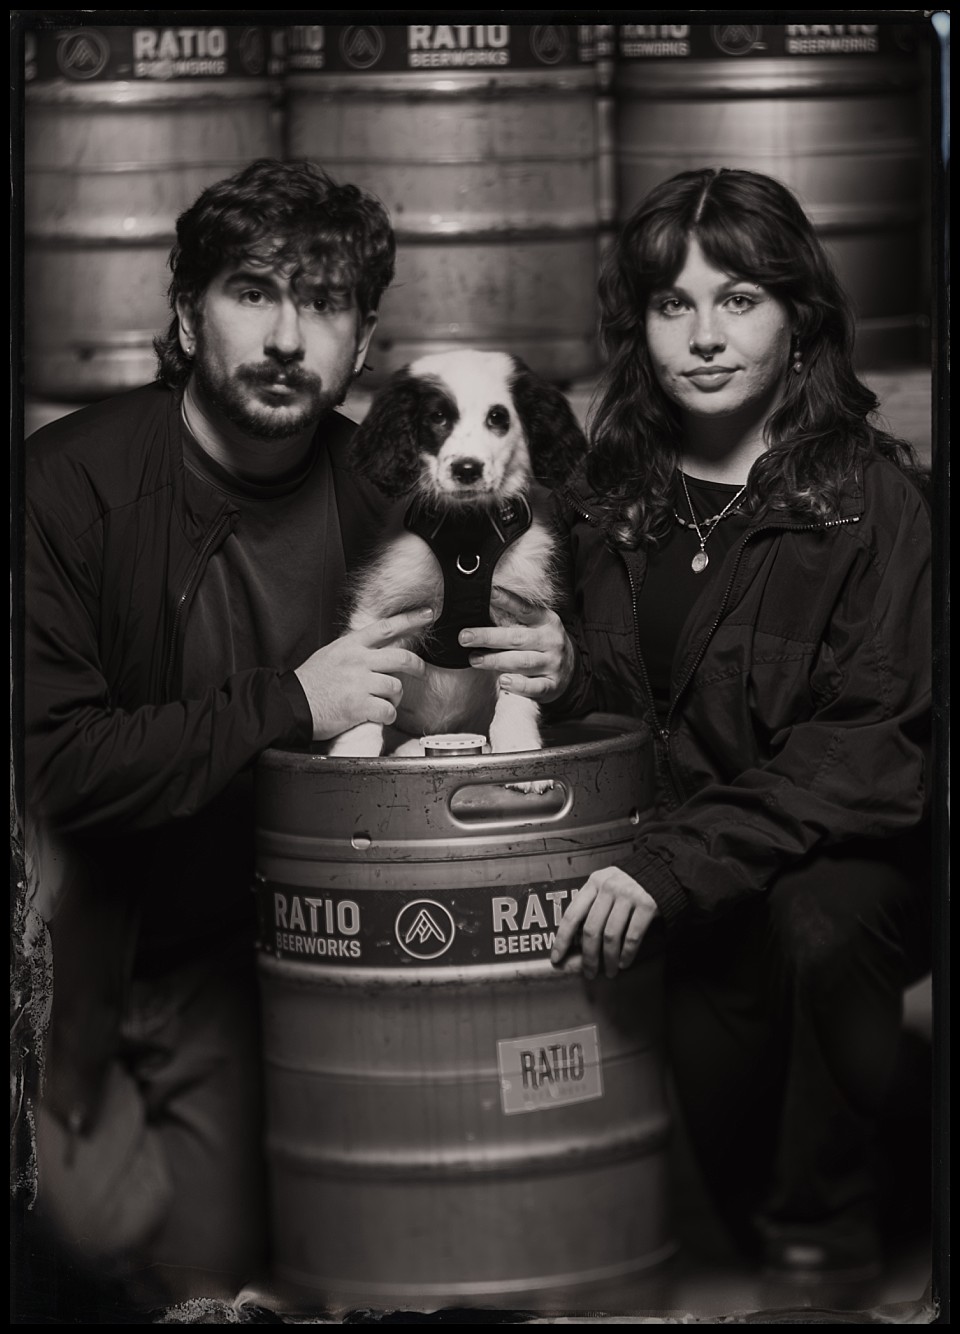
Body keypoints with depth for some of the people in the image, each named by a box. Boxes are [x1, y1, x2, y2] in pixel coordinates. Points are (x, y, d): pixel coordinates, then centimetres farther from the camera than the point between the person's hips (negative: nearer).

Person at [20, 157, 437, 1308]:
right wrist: (285, 705, -27)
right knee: (121, 1230, -12)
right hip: (64, 933, -4)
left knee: (220, 1265, 3)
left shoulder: (374, 498, -4)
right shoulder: (72, 480, -20)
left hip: (218, 950, 5)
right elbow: (49, 759, -27)